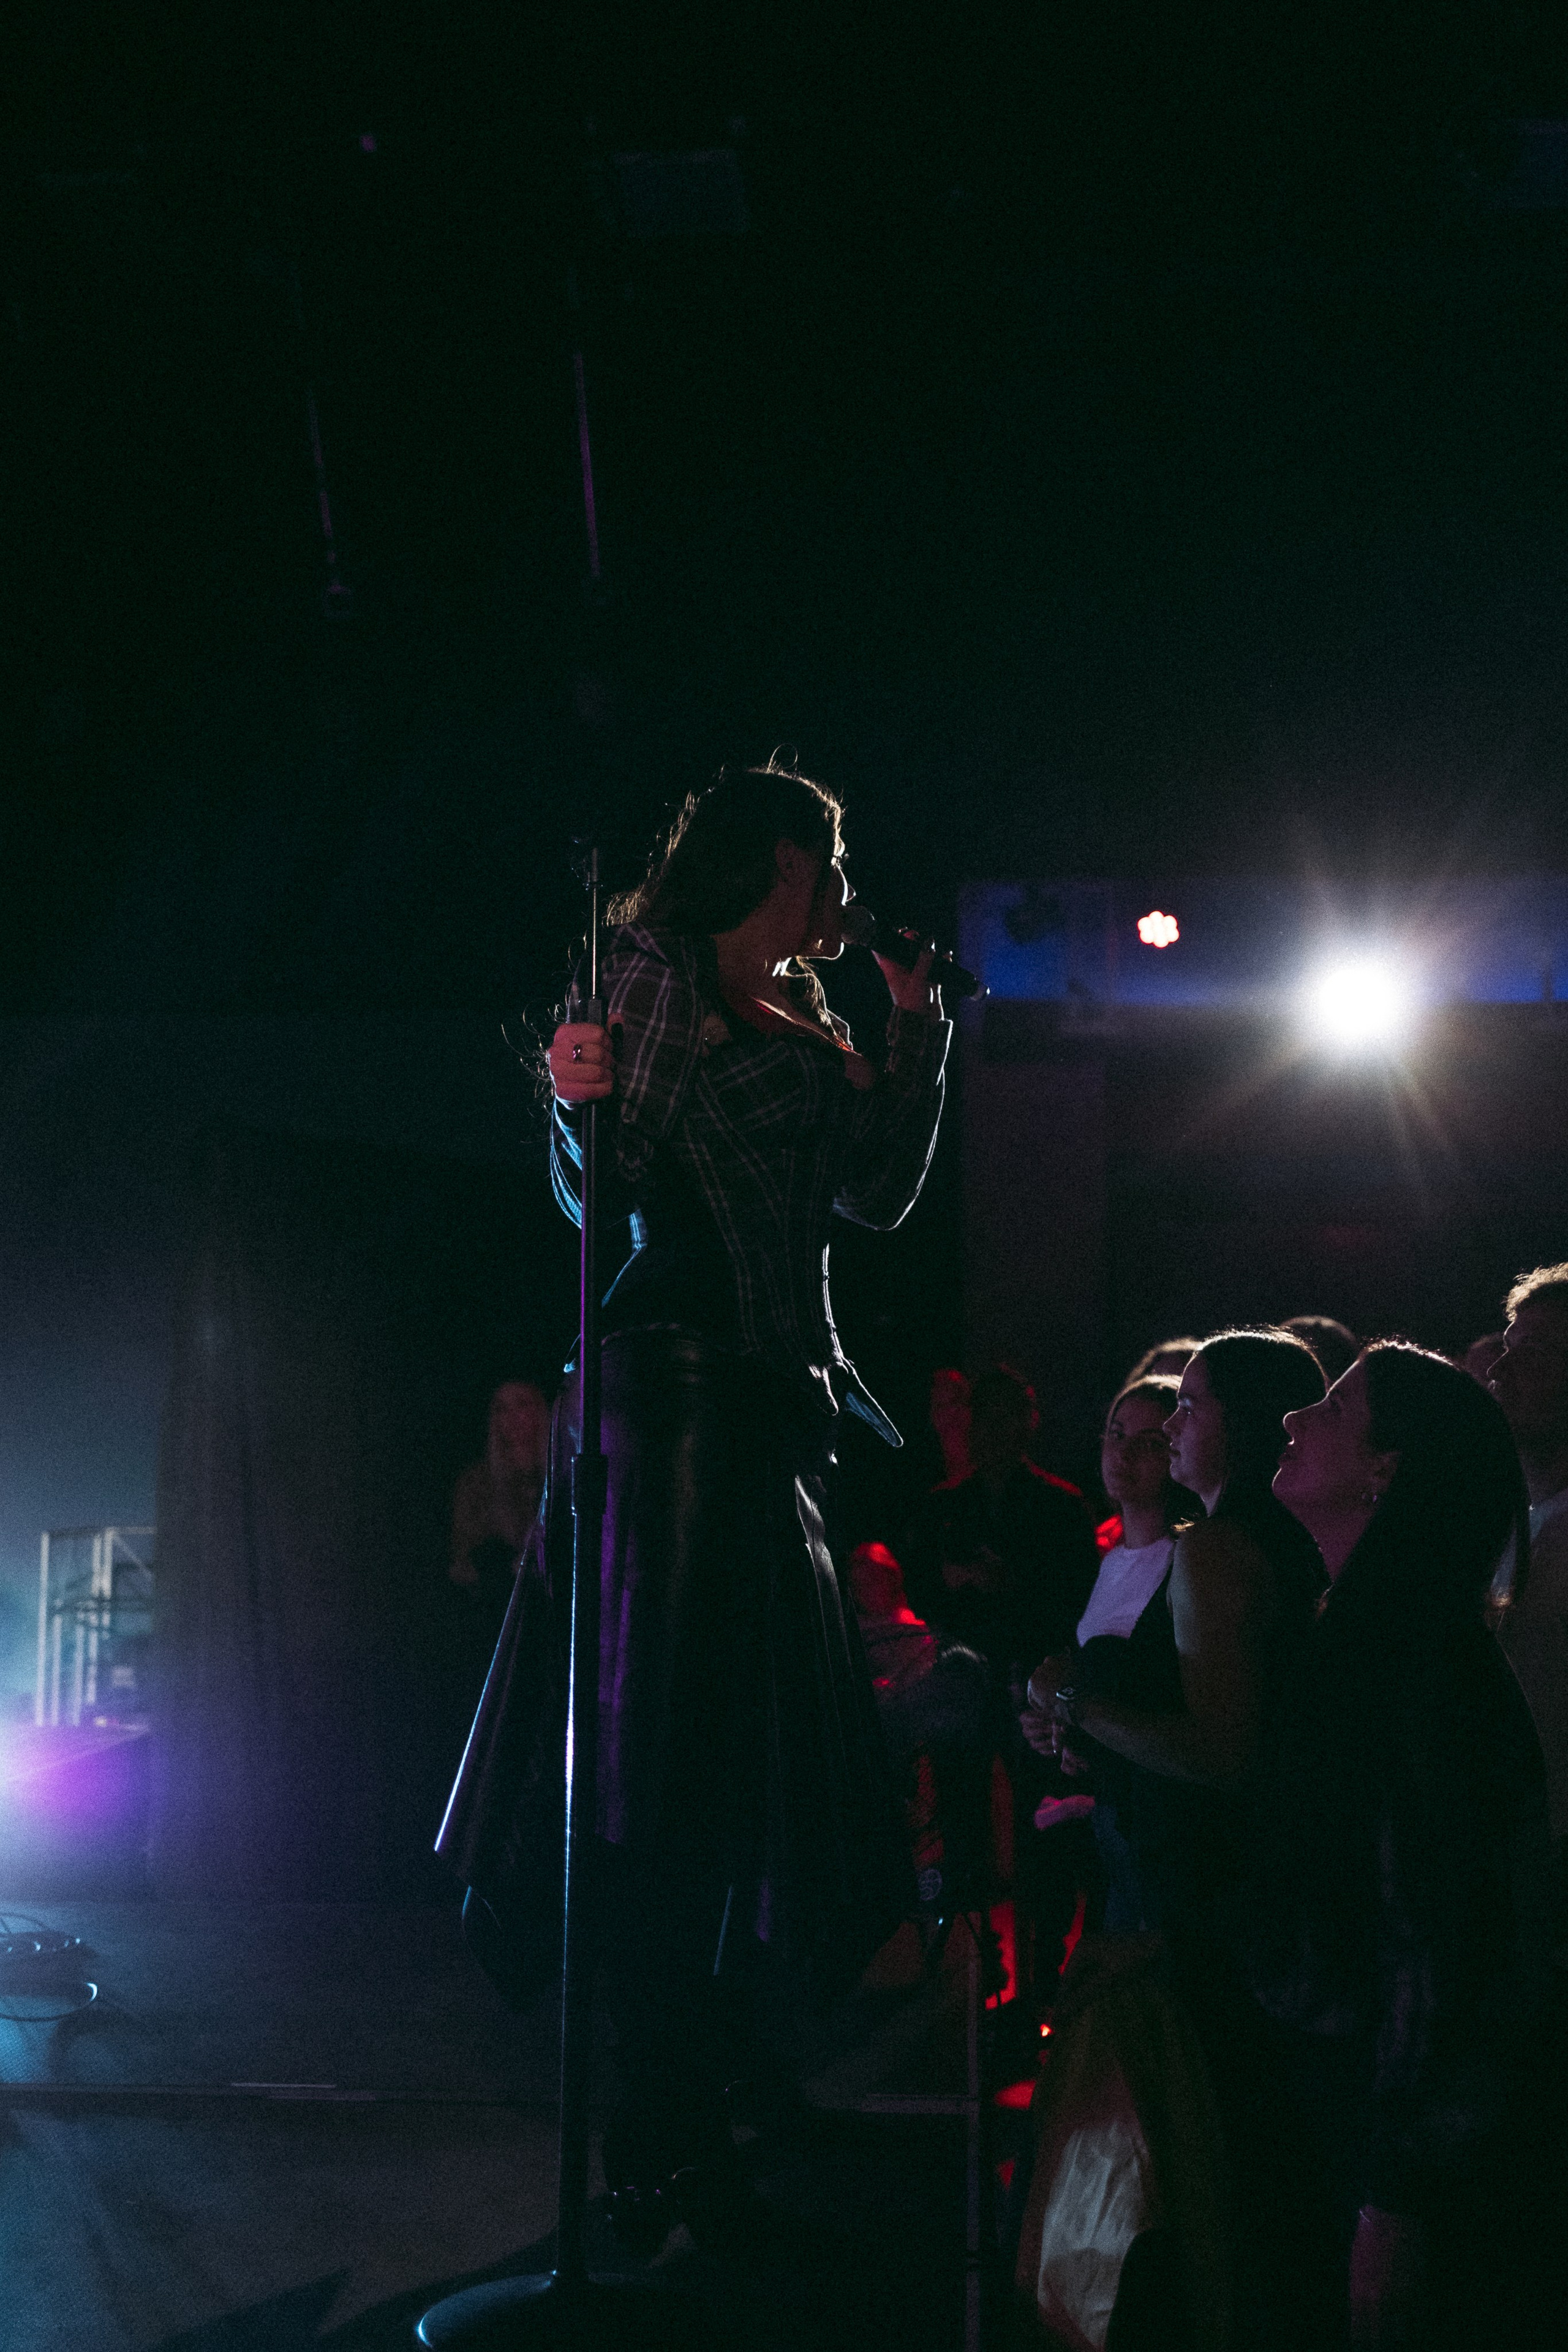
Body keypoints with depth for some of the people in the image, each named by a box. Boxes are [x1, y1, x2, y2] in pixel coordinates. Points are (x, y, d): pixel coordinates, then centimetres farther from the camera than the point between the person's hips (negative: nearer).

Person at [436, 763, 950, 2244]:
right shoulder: (650, 975, 1)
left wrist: (914, 1036, 13)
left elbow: (877, 1195, 14)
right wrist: (582, 1103, -26)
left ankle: (695, 2118, 17)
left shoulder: (808, 1037, 19)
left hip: (781, 1413, 7)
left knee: (769, 1761, 7)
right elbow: (600, 1188, -5)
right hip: (678, 1390, -7)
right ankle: (647, 2147, 1)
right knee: (668, 1753, -6)